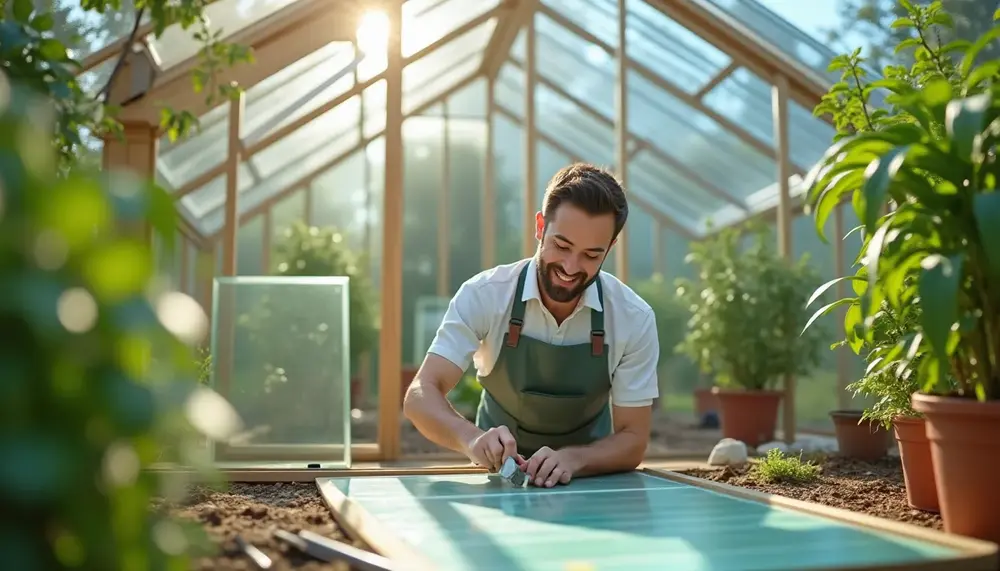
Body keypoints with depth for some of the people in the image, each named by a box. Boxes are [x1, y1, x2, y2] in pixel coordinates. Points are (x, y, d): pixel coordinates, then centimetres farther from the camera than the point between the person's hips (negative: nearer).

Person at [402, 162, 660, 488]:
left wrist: (572, 459, -29)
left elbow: (632, 440, -10)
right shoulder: (483, 295, -16)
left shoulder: (634, 318, -15)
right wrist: (472, 438, -37)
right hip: (499, 480, -1)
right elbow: (420, 395, -18)